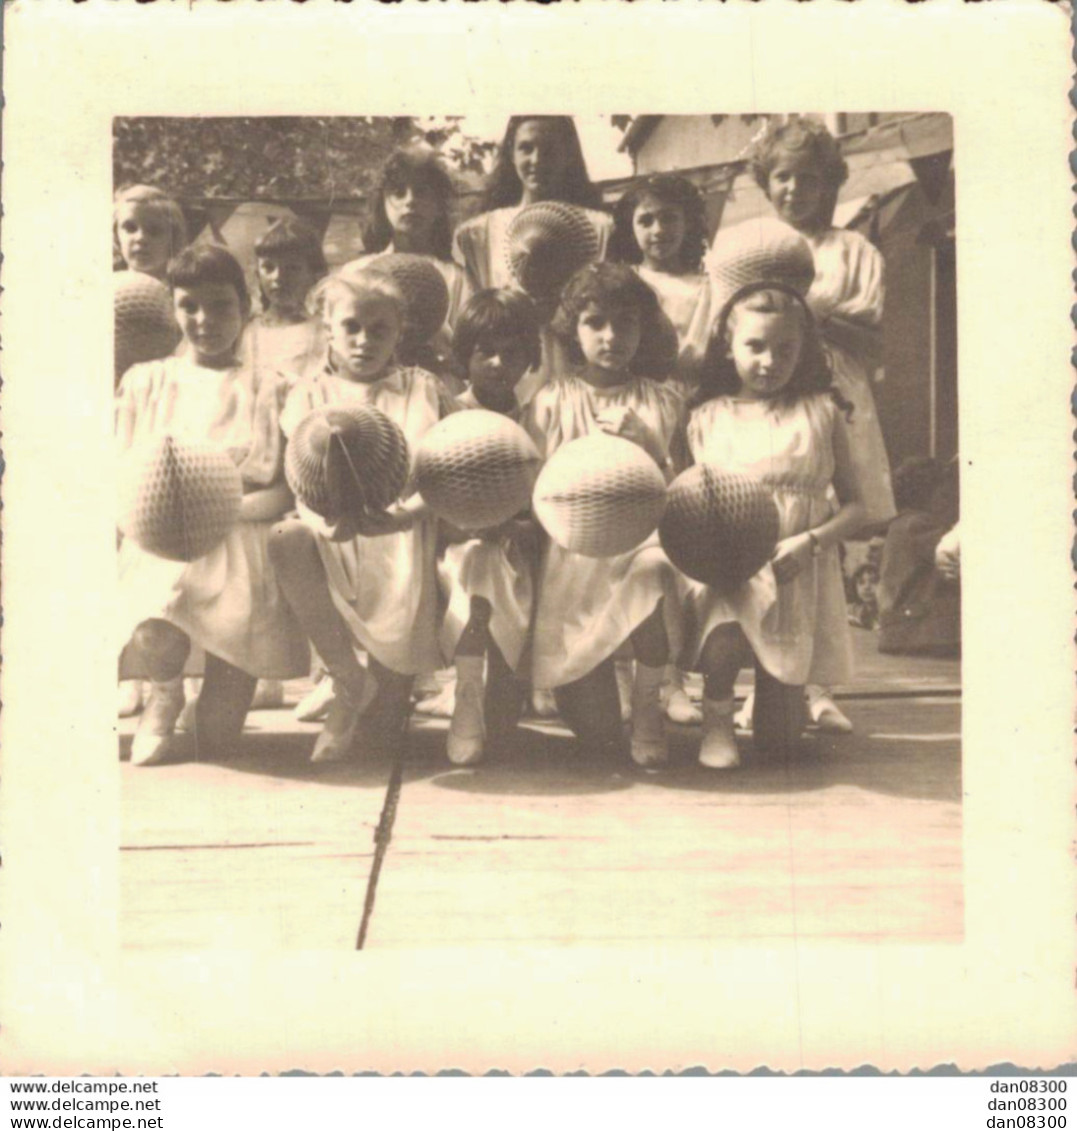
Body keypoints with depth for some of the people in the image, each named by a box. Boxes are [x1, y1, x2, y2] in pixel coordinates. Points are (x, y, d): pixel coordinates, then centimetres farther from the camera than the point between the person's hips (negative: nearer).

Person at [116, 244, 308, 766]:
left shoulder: (268, 391, 11)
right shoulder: (145, 381, 14)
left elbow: (286, 492, 2)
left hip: (240, 541, -1)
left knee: (216, 738, -12)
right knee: (154, 637, -31)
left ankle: (223, 690, 26)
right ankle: (166, 692, 6)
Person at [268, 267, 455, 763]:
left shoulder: (424, 390, 10)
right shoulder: (309, 393, 12)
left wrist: (400, 514, -21)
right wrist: (325, 519, -24)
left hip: (401, 534, -2)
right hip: (334, 536, 2)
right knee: (285, 540, -35)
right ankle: (348, 679, -16)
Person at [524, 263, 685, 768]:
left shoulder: (662, 401, 9)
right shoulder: (552, 400, 7)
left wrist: (646, 445, -12)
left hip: (644, 540, 1)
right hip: (574, 552, -1)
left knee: (655, 577, -40)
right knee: (593, 728, -11)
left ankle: (647, 705, -11)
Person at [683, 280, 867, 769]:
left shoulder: (822, 412, 7)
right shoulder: (707, 418, 8)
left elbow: (854, 505, 6)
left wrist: (810, 542, -13)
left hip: (798, 576, 1)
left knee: (780, 738, -2)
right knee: (724, 640, -37)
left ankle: (771, 693, 36)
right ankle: (716, 719, -4)